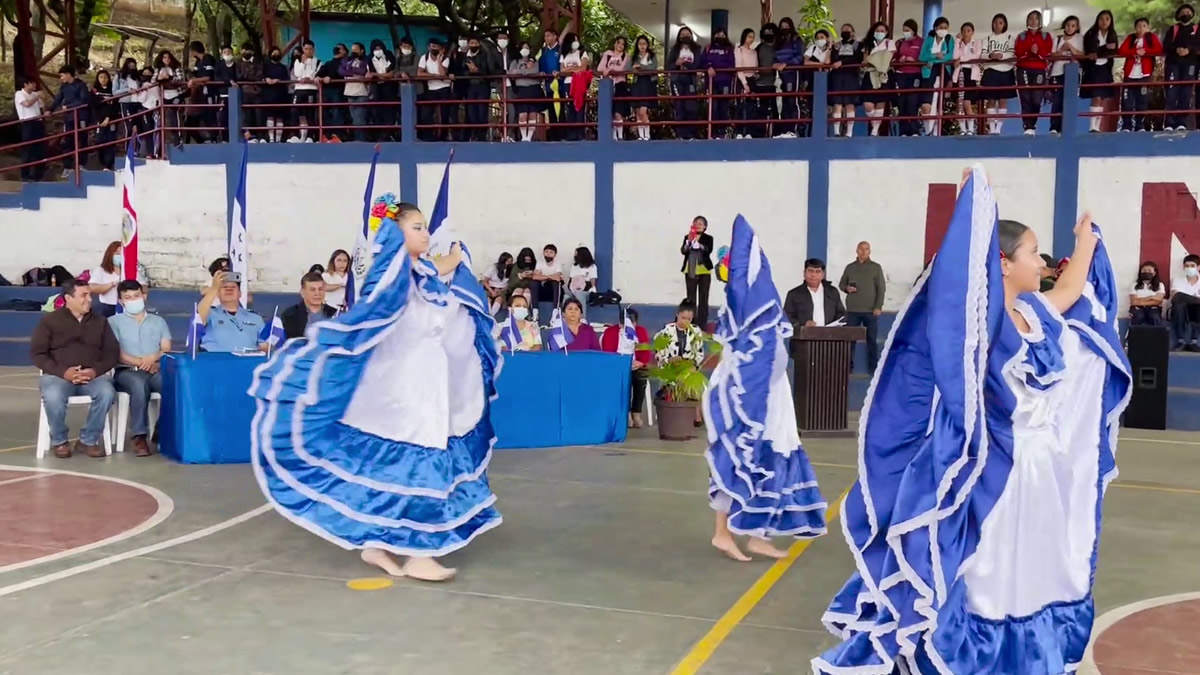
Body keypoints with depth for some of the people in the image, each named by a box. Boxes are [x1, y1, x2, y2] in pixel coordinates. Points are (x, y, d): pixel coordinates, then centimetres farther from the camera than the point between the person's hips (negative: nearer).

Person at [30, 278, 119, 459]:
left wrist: (96, 370, -12)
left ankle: (88, 440, -12)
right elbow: (37, 353, -1)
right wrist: (63, 372, -17)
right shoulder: (49, 320, 5)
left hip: (92, 375, 2)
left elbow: (112, 352, 9)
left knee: (107, 393, -32)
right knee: (53, 396, -37)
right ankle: (59, 441, -9)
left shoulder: (100, 321, 14)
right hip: (58, 375, -2)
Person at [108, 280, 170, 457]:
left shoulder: (158, 321, 23)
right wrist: (140, 362, -12)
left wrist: (153, 358, -12)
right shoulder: (114, 322, 14)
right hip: (127, 371, -2)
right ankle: (139, 436, -38)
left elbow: (167, 350, 11)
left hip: (156, 370, 2)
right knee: (139, 384, -40)